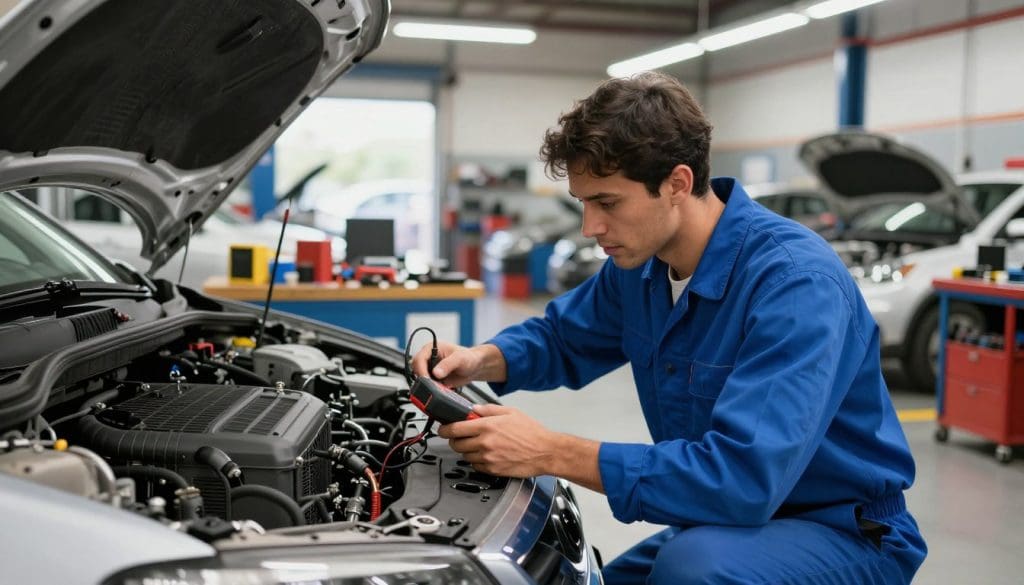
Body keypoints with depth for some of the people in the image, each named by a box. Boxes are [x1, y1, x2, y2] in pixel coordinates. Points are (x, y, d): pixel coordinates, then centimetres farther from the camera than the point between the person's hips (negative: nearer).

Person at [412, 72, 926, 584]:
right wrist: (482, 361, -9)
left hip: (846, 533, -7)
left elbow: (744, 477, -37)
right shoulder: (639, 261, -3)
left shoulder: (794, 280, -29)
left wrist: (550, 453, -33)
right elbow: (562, 338, 14)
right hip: (725, 524, 7)